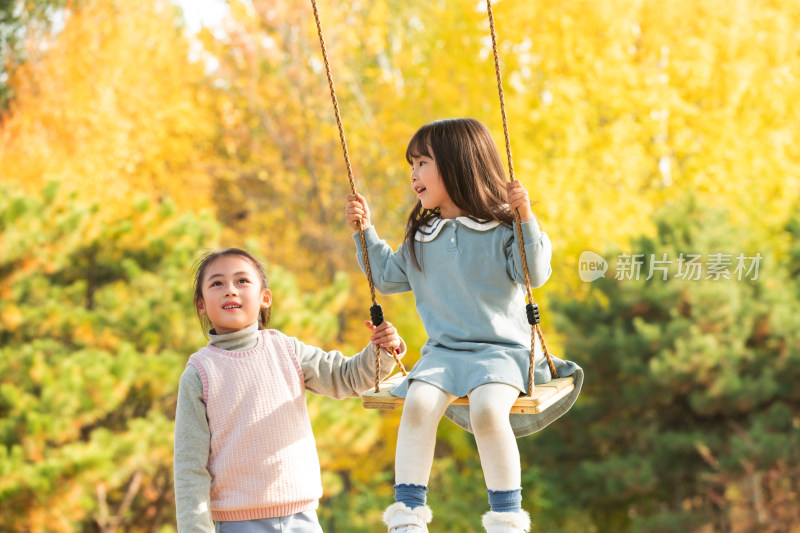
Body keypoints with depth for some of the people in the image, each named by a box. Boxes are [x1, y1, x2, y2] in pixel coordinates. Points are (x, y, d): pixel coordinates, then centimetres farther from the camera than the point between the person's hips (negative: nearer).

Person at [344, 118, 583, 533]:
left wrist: (526, 219, -21)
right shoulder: (420, 238, 15)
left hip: (502, 349, -4)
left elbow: (535, 274, -11)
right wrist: (365, 233, 17)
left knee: (488, 409, -33)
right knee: (419, 402, -27)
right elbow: (387, 277, 26)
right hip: (443, 352, 4)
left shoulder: (501, 228, -1)